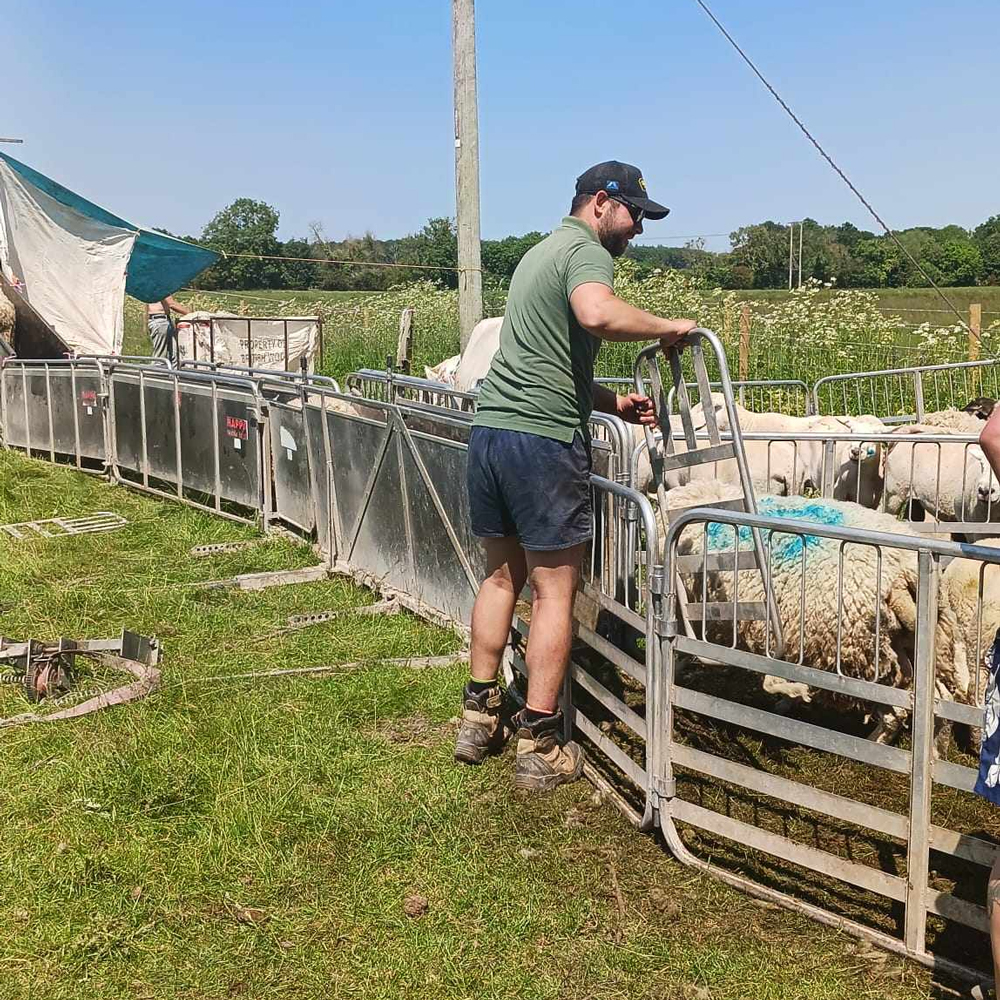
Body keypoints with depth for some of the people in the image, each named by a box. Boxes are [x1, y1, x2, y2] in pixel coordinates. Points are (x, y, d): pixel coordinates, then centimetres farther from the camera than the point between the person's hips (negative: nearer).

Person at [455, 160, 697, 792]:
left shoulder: (541, 253, 25)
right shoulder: (586, 251, -5)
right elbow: (597, 313, -30)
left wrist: (614, 403, 18)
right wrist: (665, 328, -13)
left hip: (490, 426, 9)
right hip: (544, 438, -9)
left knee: (503, 575, 18)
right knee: (554, 592, 0)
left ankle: (480, 716, 26)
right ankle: (541, 747, 5)